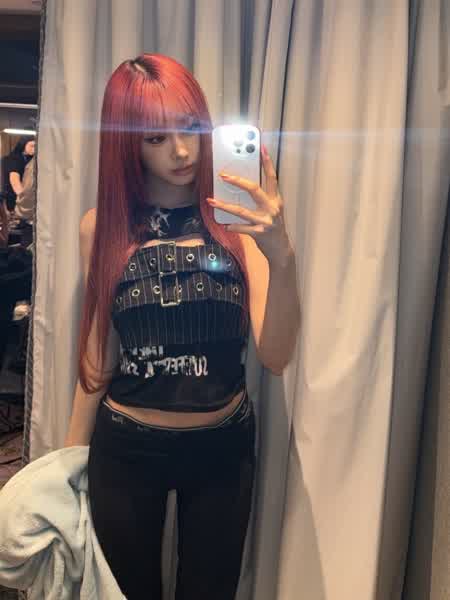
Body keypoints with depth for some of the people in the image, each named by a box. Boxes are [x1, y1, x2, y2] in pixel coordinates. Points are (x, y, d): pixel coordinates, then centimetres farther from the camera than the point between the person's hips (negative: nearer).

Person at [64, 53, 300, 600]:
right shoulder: (102, 226, -5)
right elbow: (100, 353, 3)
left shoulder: (238, 217, -9)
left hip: (223, 446, 0)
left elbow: (275, 357, -17)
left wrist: (282, 257, -33)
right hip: (125, 448, 1)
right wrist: (72, 453, 9)